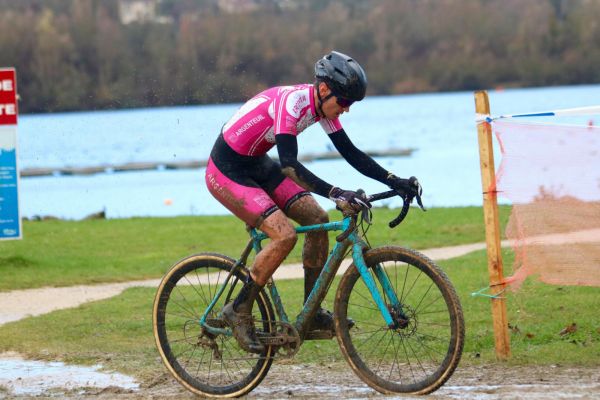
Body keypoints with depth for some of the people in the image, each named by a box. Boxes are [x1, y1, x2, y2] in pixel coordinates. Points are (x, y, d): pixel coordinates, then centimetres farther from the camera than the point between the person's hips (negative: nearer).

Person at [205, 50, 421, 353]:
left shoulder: (322, 105, -2)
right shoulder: (292, 101, -29)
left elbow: (350, 152, 5)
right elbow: (289, 164, -39)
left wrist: (393, 181, -5)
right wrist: (335, 194, -47)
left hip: (256, 165, 9)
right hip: (226, 172, -9)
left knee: (317, 218, -2)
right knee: (285, 235, -21)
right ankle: (239, 311, -7)